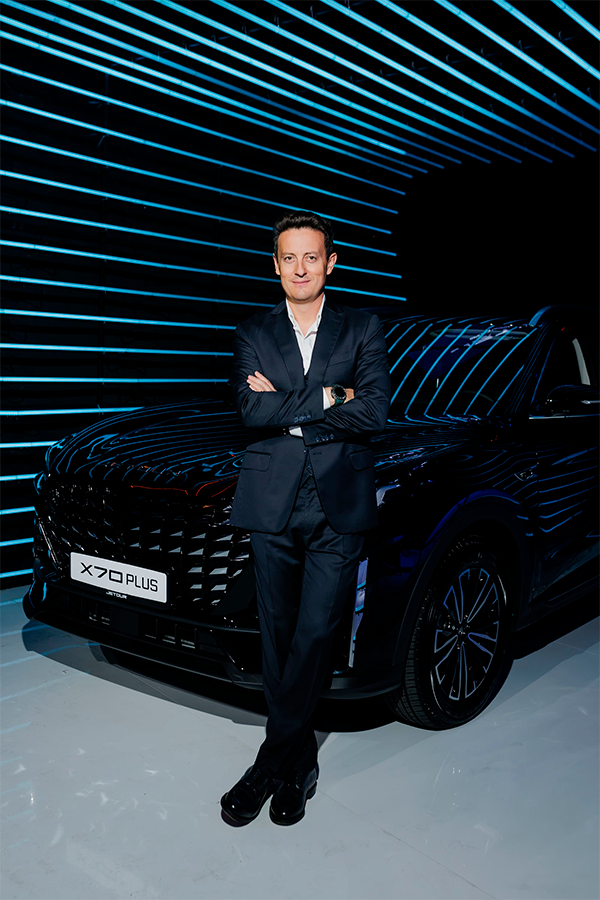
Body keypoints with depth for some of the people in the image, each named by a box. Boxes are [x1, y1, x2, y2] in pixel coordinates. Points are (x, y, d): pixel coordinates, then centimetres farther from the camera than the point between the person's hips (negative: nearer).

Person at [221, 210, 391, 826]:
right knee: (279, 635, 7)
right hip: (272, 504, 2)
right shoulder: (253, 334, 10)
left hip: (339, 504, -1)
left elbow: (373, 413, -7)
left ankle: (271, 760, 13)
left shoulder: (364, 330, 8)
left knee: (314, 633, -4)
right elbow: (253, 412, -6)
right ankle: (299, 760, 23)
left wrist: (286, 409, -7)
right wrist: (328, 399, -10)